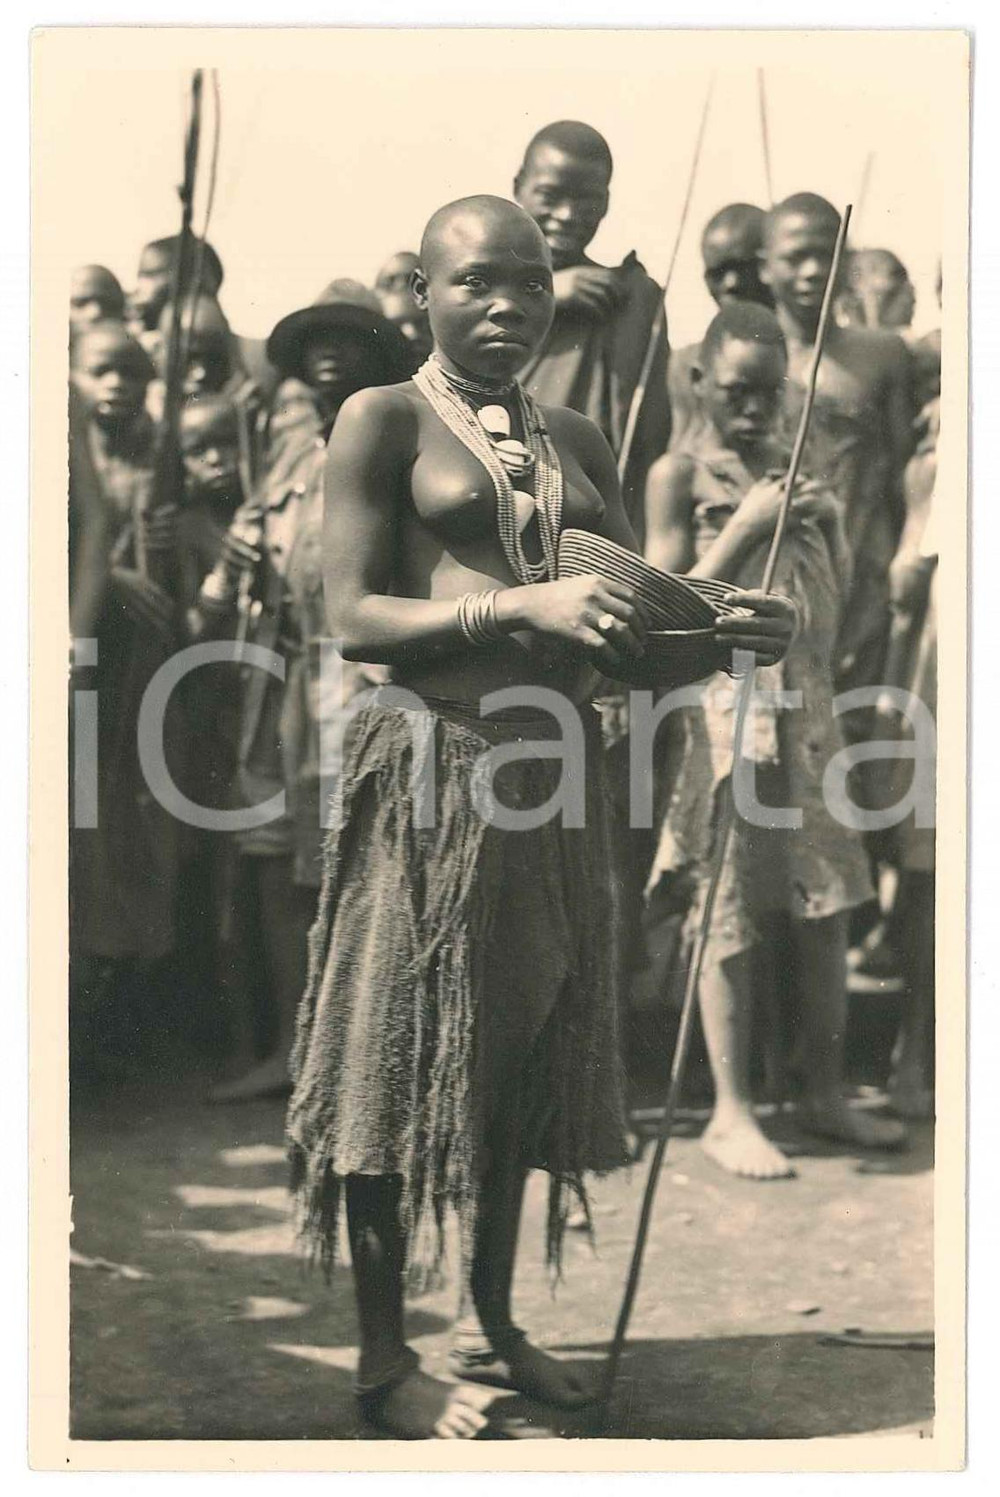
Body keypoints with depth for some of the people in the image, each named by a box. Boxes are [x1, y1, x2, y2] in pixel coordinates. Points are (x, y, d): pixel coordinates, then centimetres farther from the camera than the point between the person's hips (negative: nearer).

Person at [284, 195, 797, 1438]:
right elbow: (353, 617, -10)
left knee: (523, 1055, 13)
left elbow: (632, 610, 16)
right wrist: (524, 605, -22)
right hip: (430, 768, -6)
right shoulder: (384, 420, -3)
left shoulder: (575, 441, 15)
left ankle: (490, 1324, 29)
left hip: (552, 771, 6)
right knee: (408, 1057, 2)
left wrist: (733, 631, -5)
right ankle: (382, 1357, 15)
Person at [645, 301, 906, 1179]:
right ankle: (732, 1113, 5)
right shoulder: (681, 474, -3)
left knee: (828, 904, 7)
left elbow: (836, 597, 17)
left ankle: (827, 1096, 18)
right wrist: (746, 527, -13)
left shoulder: (795, 469, 14)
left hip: (808, 703, 6)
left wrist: (831, 524, 0)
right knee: (731, 915, -3)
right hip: (727, 701, -6)